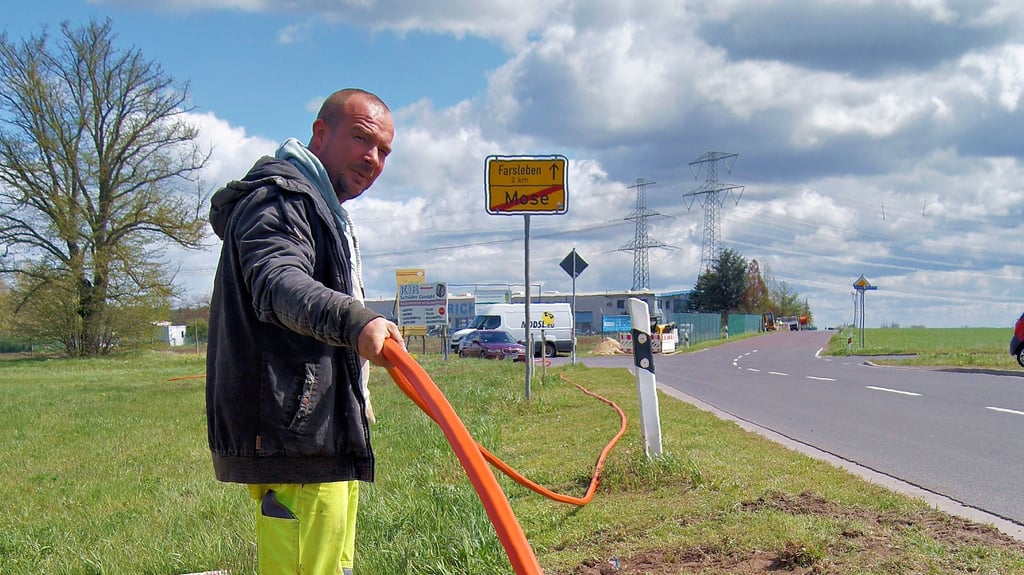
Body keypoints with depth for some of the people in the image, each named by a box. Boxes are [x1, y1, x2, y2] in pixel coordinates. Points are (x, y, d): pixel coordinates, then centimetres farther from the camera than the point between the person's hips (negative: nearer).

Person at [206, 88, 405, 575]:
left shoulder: (323, 211, 23)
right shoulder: (276, 198, -11)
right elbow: (279, 283, -32)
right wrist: (355, 320, -51)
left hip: (324, 438, 11)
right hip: (292, 441, -11)